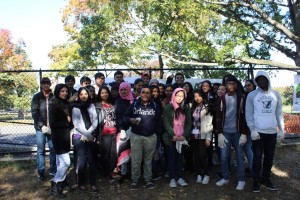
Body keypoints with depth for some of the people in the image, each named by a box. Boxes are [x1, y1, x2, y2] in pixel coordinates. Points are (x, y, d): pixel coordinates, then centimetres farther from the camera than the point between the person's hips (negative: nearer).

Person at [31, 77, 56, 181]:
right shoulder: (36, 97, 2)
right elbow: (34, 113, -3)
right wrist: (42, 126, -14)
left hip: (52, 127, 0)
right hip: (40, 127, 0)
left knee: (53, 149, 4)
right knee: (40, 150, 5)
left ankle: (53, 170, 19)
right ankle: (41, 172, 15)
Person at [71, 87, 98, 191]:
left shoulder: (92, 106, 9)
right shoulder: (75, 107, 1)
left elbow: (95, 121, 4)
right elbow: (76, 124, -6)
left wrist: (89, 132, -9)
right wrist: (87, 134, -10)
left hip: (91, 137, 3)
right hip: (79, 137, -3)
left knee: (92, 160, 2)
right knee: (82, 160, -4)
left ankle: (93, 183, 10)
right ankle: (80, 183, 12)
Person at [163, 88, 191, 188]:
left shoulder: (186, 108, 7)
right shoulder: (168, 107, -2)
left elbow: (188, 123, 3)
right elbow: (166, 123, -7)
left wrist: (185, 135, -10)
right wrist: (173, 135, -16)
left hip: (182, 138, 3)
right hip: (171, 138, -2)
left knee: (180, 158, 10)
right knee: (171, 158, 5)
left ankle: (180, 177, 19)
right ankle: (172, 178, 13)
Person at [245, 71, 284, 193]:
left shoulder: (276, 94, 8)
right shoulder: (252, 95, -1)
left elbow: (279, 113, 9)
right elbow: (248, 114, -4)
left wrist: (281, 130, 3)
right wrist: (252, 130, -13)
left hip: (272, 132, 3)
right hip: (258, 132, -3)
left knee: (269, 157, 11)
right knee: (257, 157, 2)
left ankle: (266, 178, 26)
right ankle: (256, 181, 13)